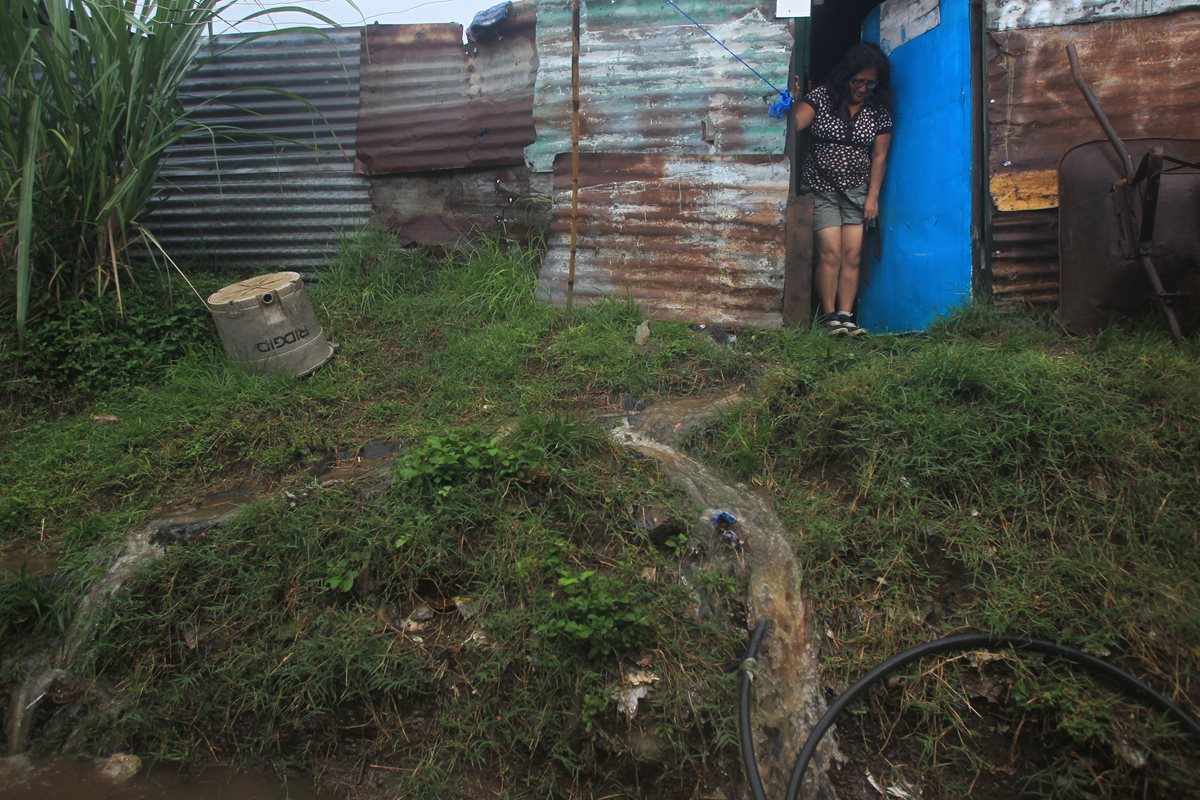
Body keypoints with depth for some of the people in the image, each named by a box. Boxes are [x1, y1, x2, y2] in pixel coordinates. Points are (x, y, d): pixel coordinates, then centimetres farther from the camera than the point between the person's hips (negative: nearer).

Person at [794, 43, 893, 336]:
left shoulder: (880, 111, 6)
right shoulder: (821, 97, -2)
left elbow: (879, 156, 6)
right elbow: (795, 123, -15)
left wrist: (873, 196, 1)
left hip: (857, 191, 3)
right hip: (822, 188, -3)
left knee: (853, 255, -3)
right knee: (830, 252, -11)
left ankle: (845, 316, 0)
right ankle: (828, 316, -4)